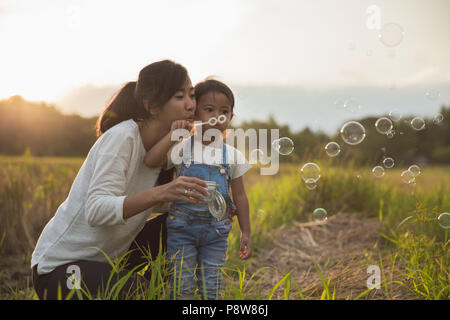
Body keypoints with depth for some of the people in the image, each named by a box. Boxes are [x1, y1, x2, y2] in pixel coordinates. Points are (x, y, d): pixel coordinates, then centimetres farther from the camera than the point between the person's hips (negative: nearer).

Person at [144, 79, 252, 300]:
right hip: (182, 226, -1)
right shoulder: (181, 148, -2)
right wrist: (172, 135, -21)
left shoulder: (232, 155, 3)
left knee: (212, 288, 9)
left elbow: (240, 196, 7)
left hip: (216, 230, 2)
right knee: (181, 285, 2)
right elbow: (150, 161, -17)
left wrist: (245, 233, 6)